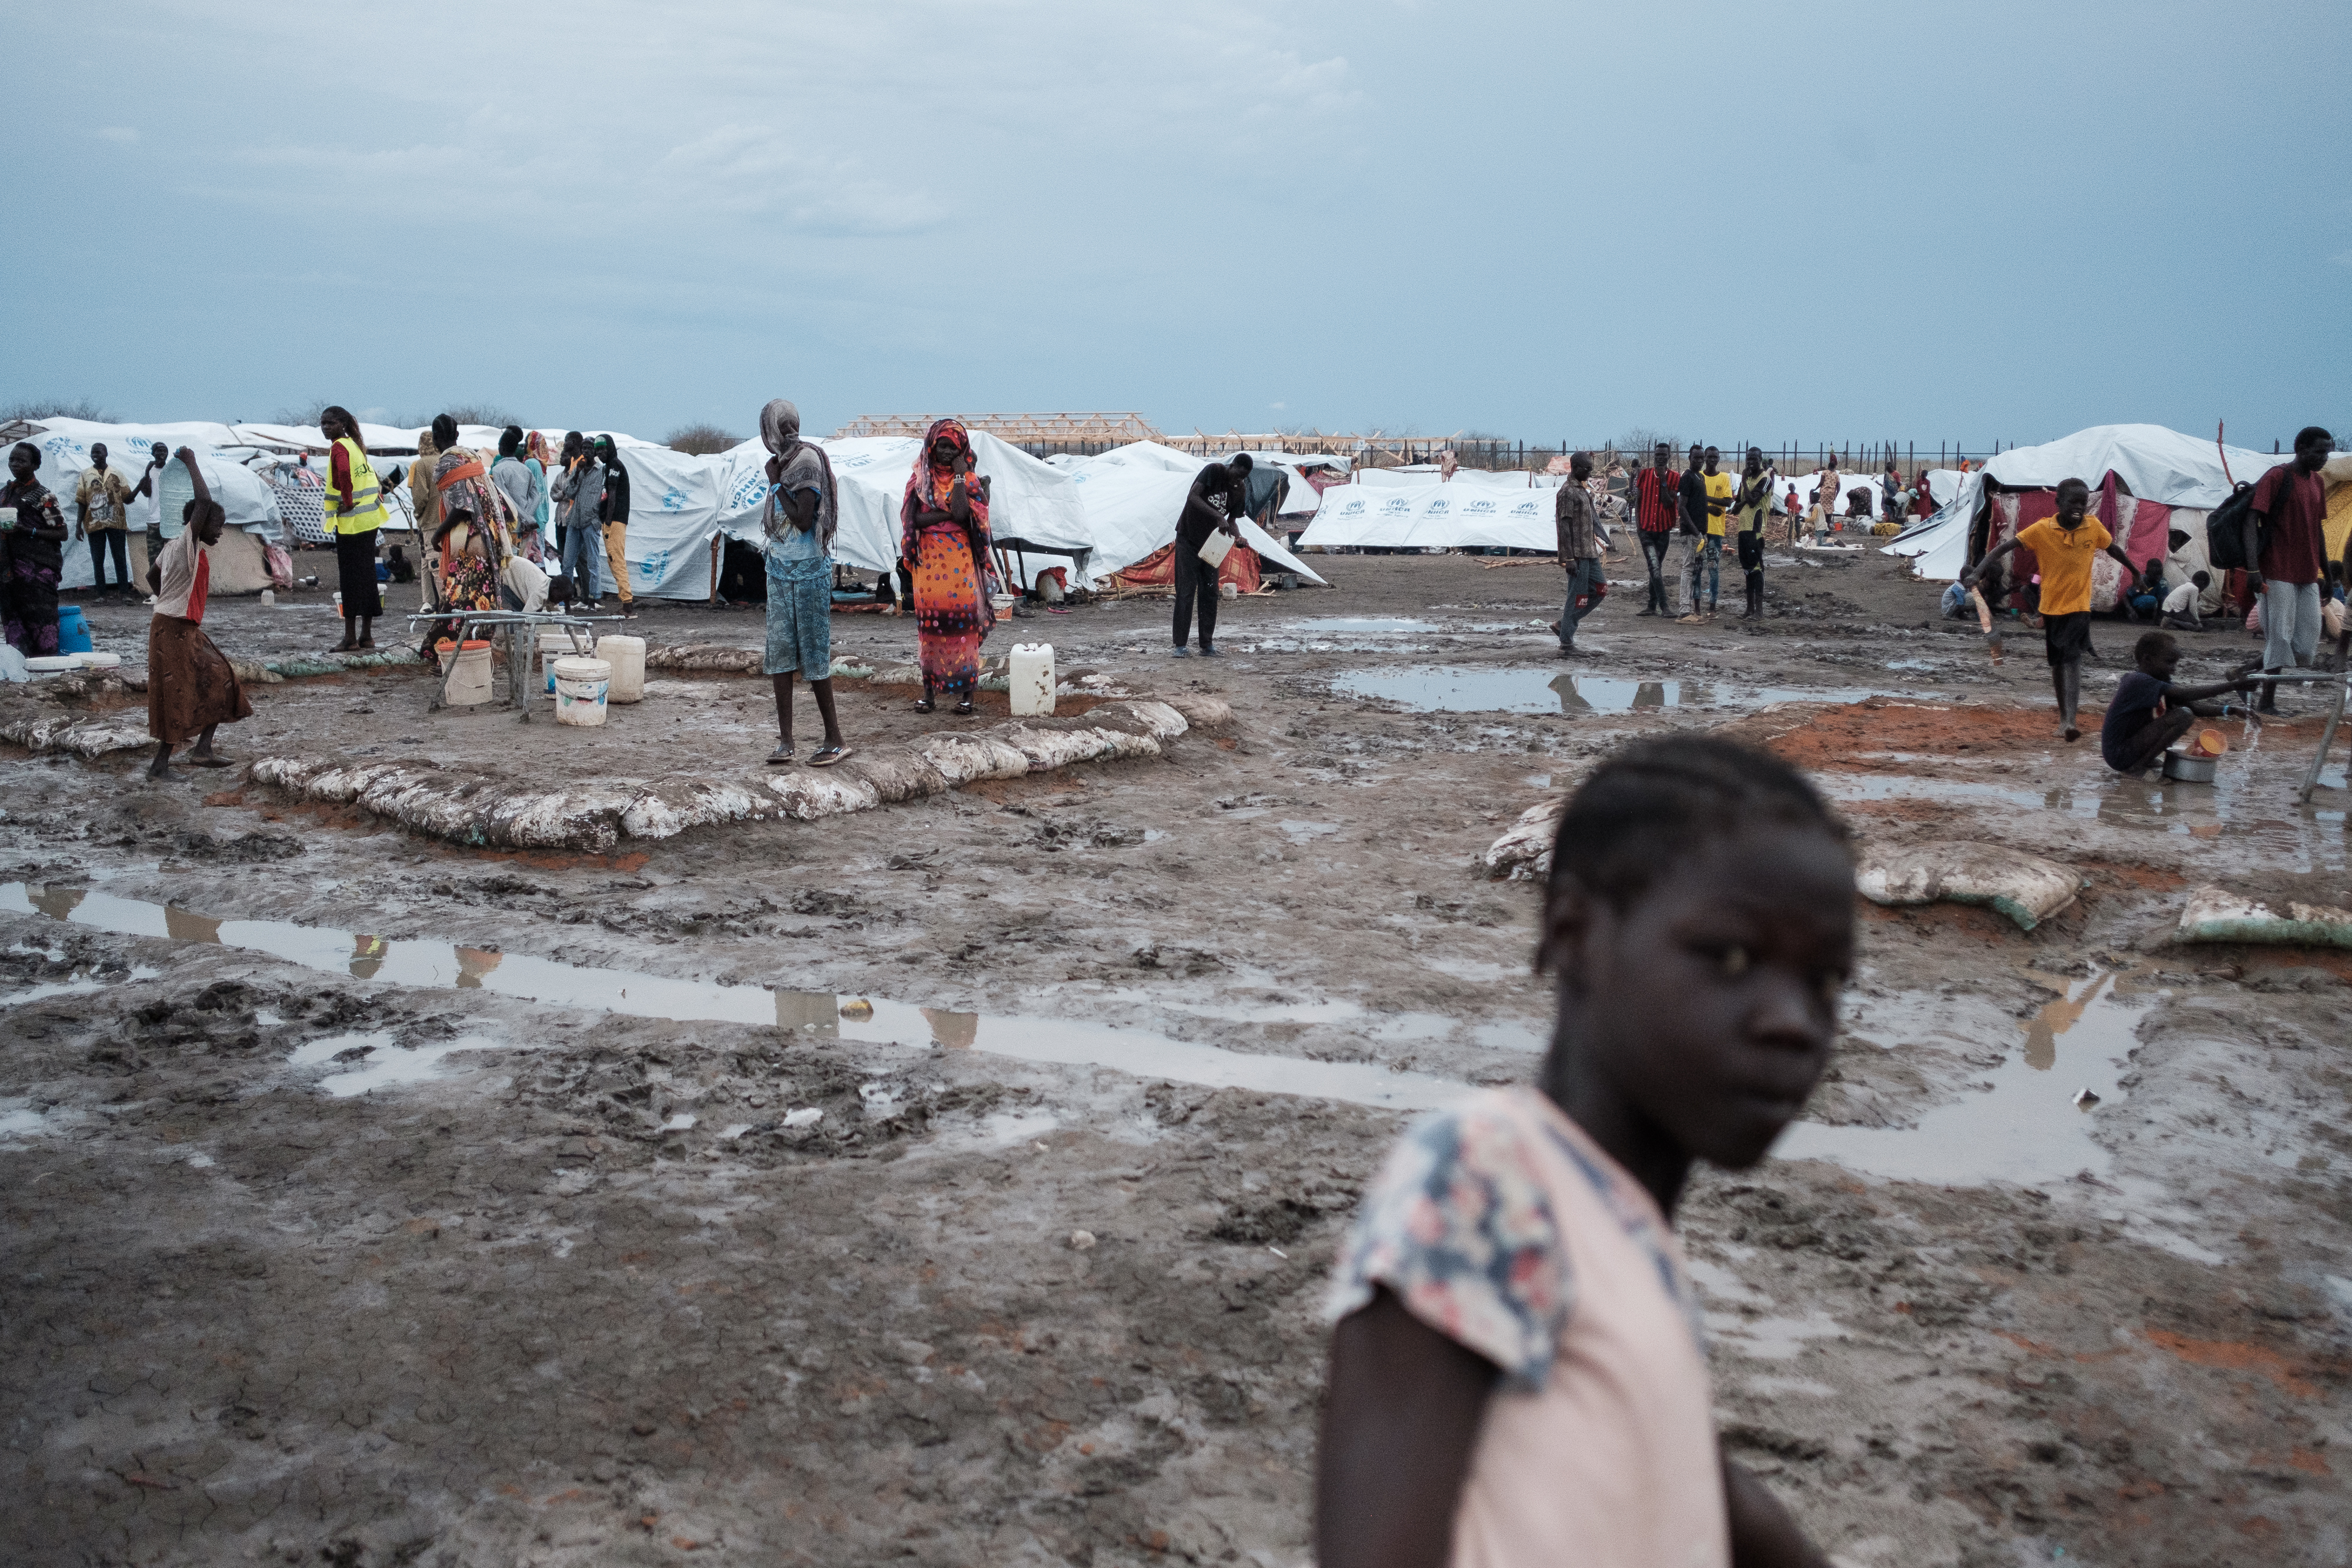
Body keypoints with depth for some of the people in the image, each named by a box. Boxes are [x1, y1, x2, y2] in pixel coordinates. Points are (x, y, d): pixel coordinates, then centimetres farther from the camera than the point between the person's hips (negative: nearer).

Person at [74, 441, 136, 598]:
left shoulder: (117, 473, 8)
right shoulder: (86, 475, 8)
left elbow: (127, 499, 6)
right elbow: (81, 503, 6)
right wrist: (78, 526, 1)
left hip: (117, 523, -1)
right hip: (95, 524, 1)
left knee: (120, 557, 0)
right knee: (97, 560, 4)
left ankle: (123, 588, 4)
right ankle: (100, 590, 9)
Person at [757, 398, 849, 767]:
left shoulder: (808, 460, -12)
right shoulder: (784, 462, 12)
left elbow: (803, 519, -19)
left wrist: (776, 483, -12)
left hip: (809, 570, -8)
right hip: (780, 568, 8)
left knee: (814, 653, -4)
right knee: (780, 651, 3)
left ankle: (835, 739, 4)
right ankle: (785, 739, 5)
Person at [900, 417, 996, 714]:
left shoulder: (969, 480, 1)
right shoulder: (920, 478, 6)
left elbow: (961, 514, -17)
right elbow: (914, 518, -7)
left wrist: (959, 476, -13)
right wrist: (950, 514, -14)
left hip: (961, 561, -2)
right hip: (929, 560, 2)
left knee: (962, 620, -4)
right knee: (929, 622, 3)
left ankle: (965, 691, 1)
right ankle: (930, 690, 9)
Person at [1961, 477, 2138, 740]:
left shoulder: (2094, 527, -5)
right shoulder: (2042, 530, -11)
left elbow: (2113, 549, 14)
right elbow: (2003, 547, -14)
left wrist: (2135, 573, 29)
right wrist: (1977, 572, -27)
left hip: (2079, 606, -1)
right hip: (2051, 606, 1)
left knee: (2073, 658, -18)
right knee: (2057, 662, 14)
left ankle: (2069, 721, -27)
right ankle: (2064, 716, 30)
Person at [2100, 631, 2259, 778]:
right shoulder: (2140, 682, -20)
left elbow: (2193, 706, 8)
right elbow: (2186, 694, -29)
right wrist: (2233, 686, -30)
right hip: (2119, 755, -10)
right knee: (2183, 716, -20)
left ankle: (2147, 760, 11)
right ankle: (2139, 767, -13)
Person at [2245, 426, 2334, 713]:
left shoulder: (2318, 482, 15)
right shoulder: (2277, 477, -8)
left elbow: (2318, 528, 21)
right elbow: (2252, 518, -15)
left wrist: (2326, 571, 19)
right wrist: (2253, 567, -24)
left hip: (2308, 576, 7)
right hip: (2279, 574, -7)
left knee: (2307, 646, 4)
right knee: (2280, 639, -5)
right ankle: (2267, 703, 3)